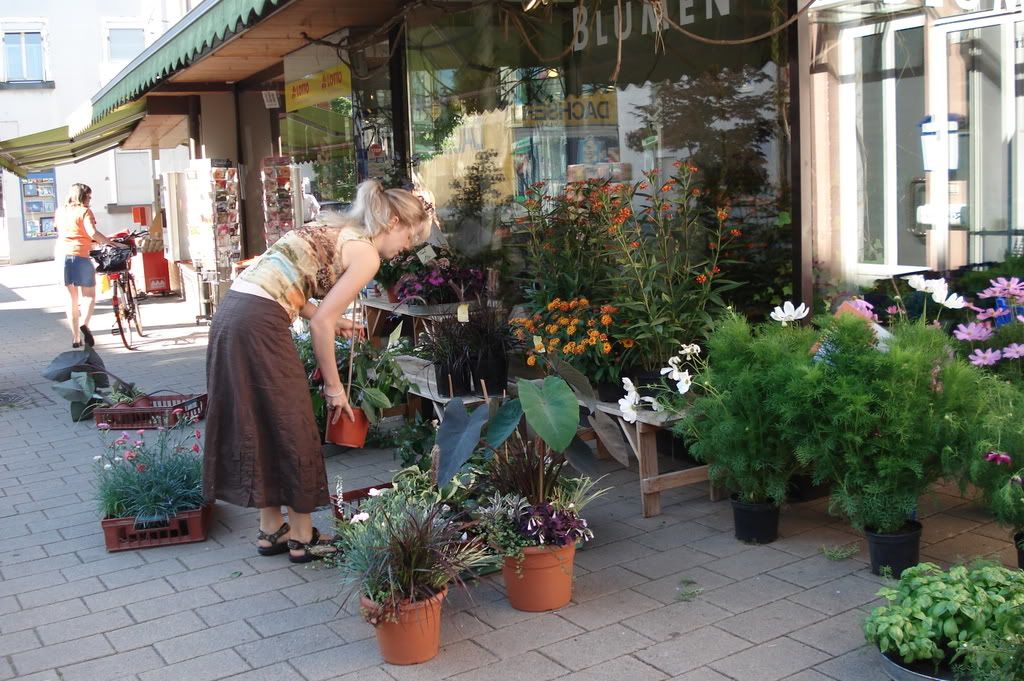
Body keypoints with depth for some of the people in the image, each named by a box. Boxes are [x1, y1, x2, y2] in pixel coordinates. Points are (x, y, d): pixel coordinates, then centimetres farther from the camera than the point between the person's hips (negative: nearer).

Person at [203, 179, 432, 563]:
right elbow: (320, 325, -8)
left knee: (257, 427, 16)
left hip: (232, 310, 9)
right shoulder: (366, 254, -4)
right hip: (259, 323, -9)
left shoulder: (333, 230, 22)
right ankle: (302, 538, 17)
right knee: (294, 430, 4)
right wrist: (335, 389, 0)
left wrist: (332, 319, 20)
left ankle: (271, 530, 28)